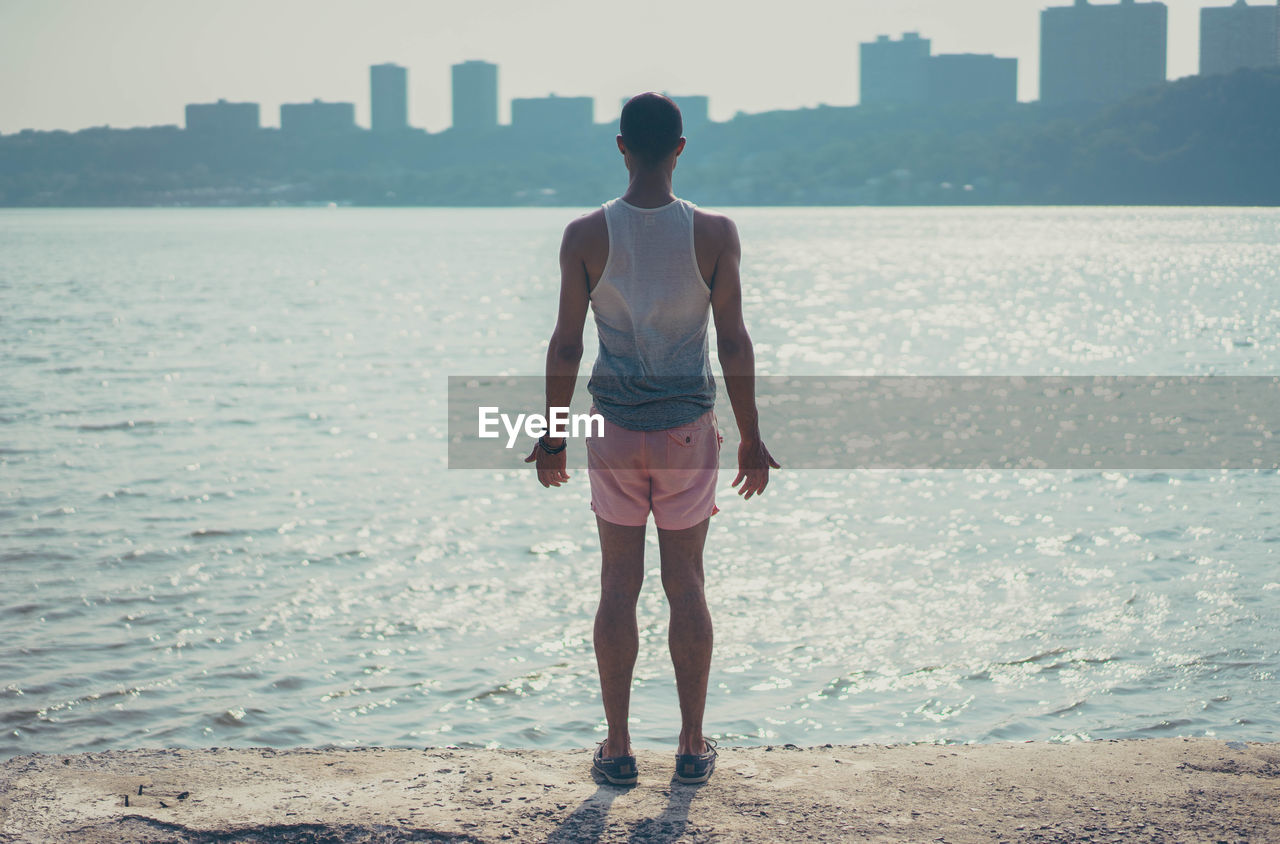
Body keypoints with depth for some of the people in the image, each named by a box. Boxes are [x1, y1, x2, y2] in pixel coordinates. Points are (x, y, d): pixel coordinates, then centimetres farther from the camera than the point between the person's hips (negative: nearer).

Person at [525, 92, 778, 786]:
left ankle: (617, 749, 12)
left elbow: (566, 344, -6)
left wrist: (552, 435, 5)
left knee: (618, 584, 8)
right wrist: (751, 439, 3)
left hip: (614, 429, 0)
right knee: (685, 582, 9)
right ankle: (692, 748, 15)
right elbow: (734, 343, -6)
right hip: (688, 429, 0)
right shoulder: (714, 233, -8)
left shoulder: (586, 235, -8)